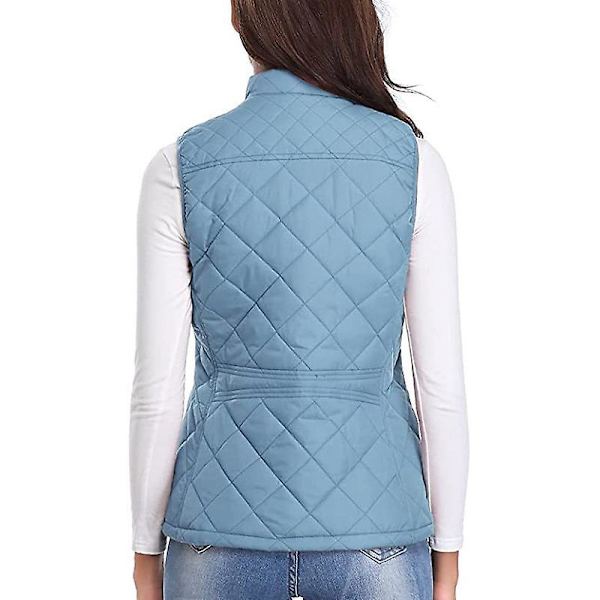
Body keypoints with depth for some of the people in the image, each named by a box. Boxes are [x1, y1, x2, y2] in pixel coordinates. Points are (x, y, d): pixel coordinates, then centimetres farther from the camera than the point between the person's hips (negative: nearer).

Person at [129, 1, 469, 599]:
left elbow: (157, 390, -6)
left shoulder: (180, 166, -7)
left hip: (224, 510, 0)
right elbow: (441, 383, -6)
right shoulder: (412, 160, -7)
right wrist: (447, 549, 6)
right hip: (371, 513, 0)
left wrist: (146, 548, 8)